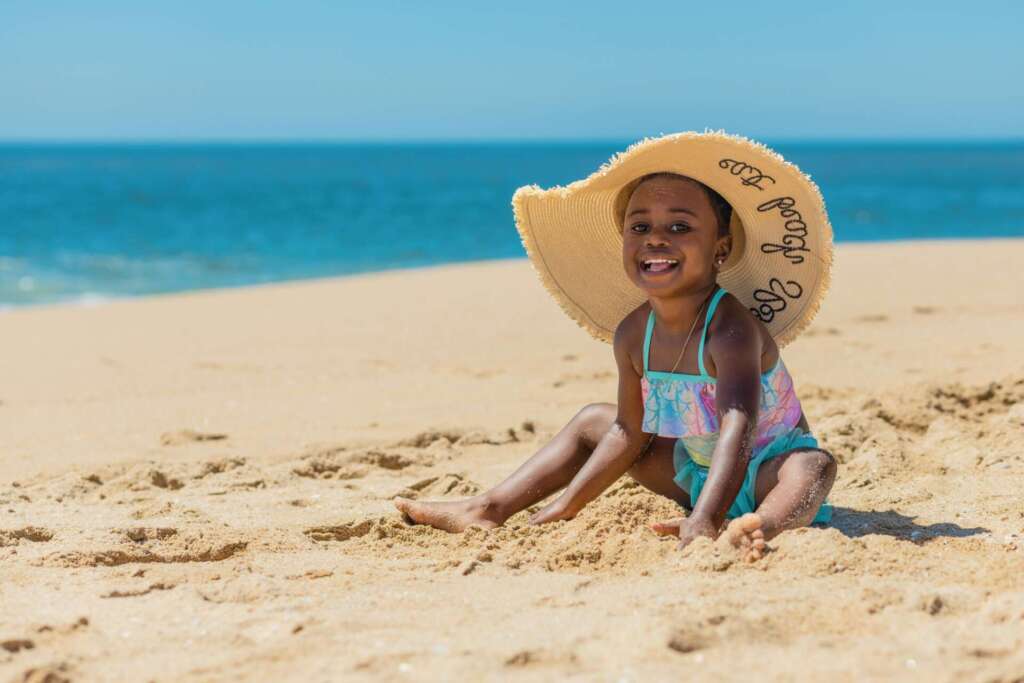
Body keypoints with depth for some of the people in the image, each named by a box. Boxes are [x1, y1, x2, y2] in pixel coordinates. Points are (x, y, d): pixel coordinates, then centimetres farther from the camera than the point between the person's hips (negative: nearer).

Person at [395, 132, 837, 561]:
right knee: (593, 422, 13)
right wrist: (565, 505, -3)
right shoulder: (633, 335, -6)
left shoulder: (730, 329, -30)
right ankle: (489, 509, 6)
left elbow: (737, 429, -43)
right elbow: (630, 430, 4)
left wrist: (704, 522, -58)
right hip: (696, 470, 8)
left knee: (815, 465, -40)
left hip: (765, 470, -8)